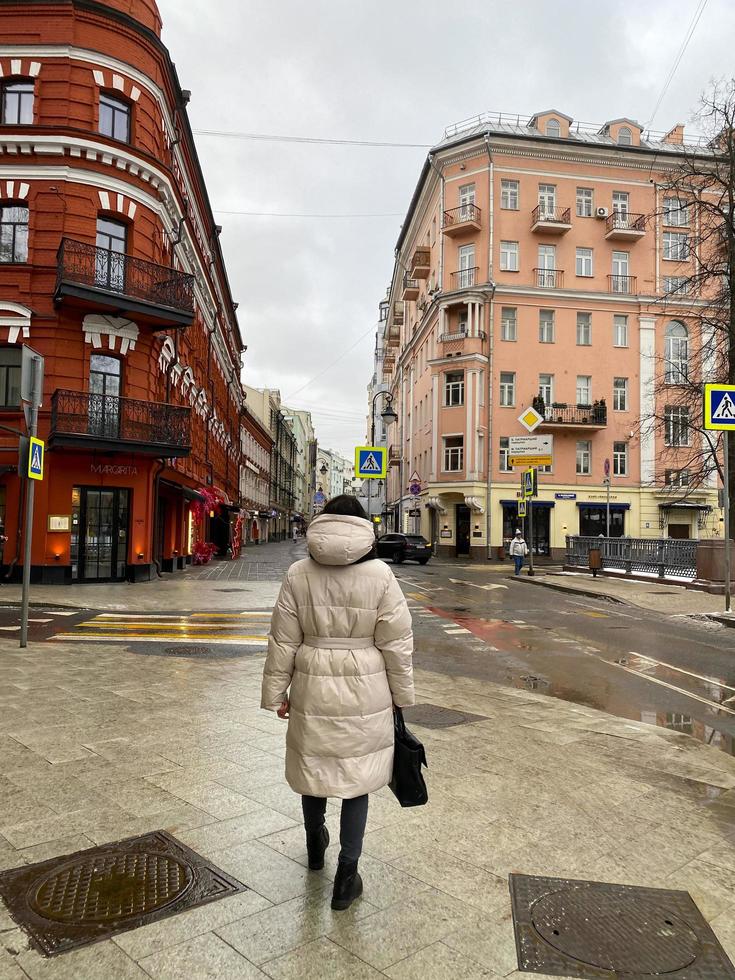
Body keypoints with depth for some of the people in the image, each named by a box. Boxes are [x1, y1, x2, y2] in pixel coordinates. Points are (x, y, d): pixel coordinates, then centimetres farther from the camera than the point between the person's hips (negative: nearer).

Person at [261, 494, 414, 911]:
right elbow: (396, 643, -7)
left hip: (312, 691, 2)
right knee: (356, 778, 12)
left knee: (313, 765, 22)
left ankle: (315, 848, 46)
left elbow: (283, 642, -2)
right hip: (364, 694, -2)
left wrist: (277, 693, 9)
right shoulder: (380, 575, -11)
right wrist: (402, 695, 6)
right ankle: (346, 877, 20)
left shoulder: (299, 575, -6)